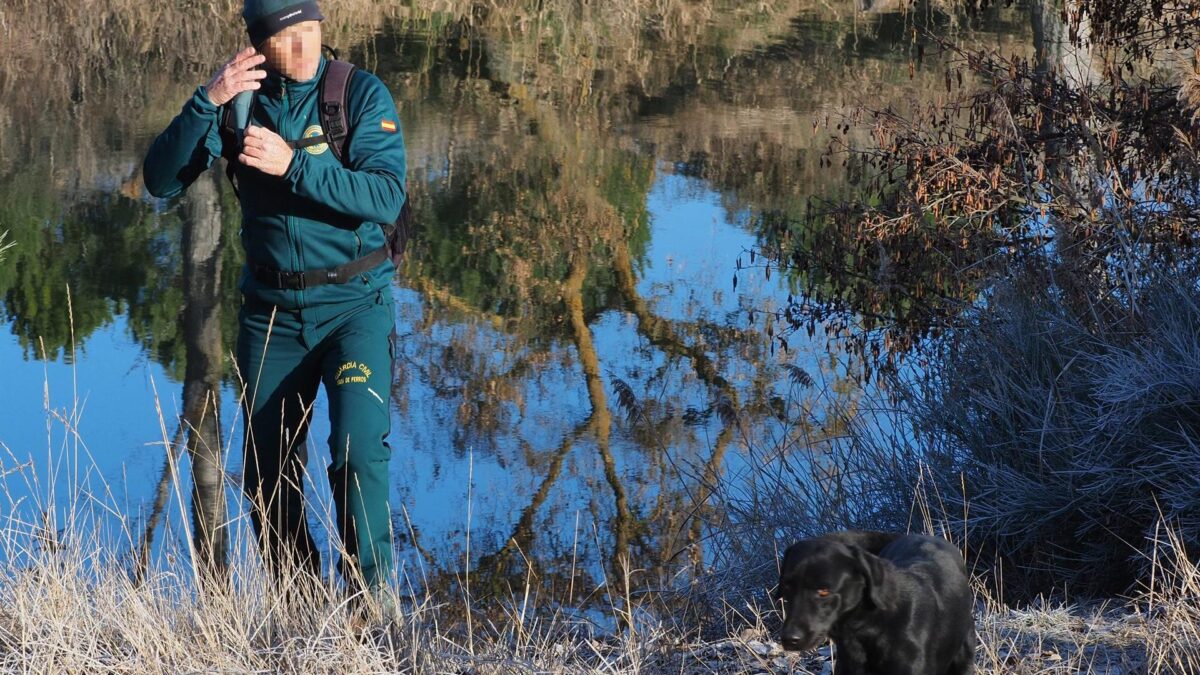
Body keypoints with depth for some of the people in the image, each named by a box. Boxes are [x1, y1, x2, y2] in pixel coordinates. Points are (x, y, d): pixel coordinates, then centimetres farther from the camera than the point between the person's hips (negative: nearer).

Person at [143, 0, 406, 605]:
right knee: (269, 471, 8)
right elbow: (161, 180, -8)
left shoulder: (362, 95, -10)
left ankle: (369, 596, -7)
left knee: (358, 451, -19)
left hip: (353, 302, -4)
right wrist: (206, 102, -22)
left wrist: (293, 165, -30)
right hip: (271, 310, 4)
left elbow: (387, 197, -21)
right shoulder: (238, 100, 0)